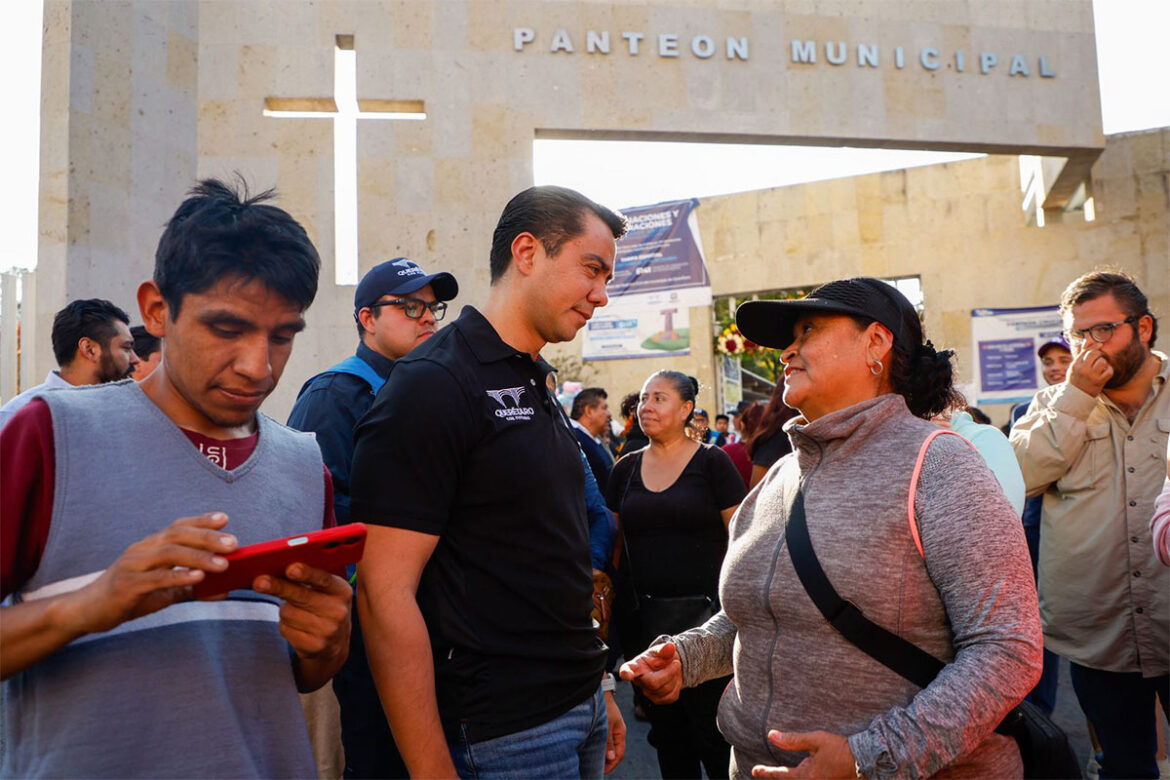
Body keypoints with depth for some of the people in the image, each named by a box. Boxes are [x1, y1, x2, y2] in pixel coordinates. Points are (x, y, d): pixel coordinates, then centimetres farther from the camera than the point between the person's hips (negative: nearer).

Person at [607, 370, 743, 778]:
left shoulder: (712, 462, -4)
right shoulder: (626, 468, 8)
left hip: (702, 612, -4)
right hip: (642, 618, 4)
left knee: (714, 734, 2)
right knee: (667, 735, 15)